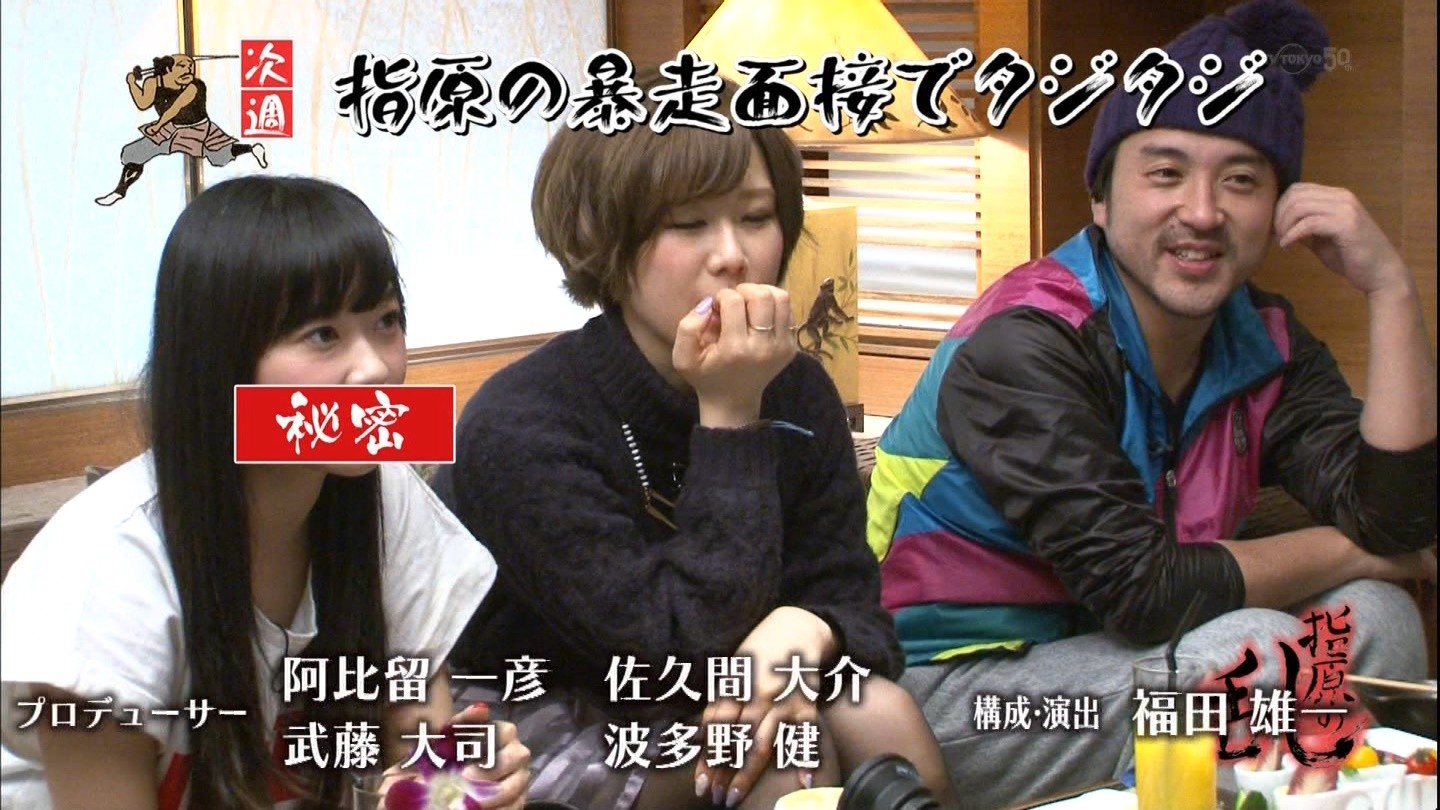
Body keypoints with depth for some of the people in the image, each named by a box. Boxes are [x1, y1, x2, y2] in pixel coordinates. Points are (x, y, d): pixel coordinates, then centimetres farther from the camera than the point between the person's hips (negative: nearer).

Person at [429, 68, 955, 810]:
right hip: (528, 727, -5)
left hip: (703, 706, 6)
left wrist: (802, 631, -32)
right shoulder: (520, 427, -24)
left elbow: (847, 596, -8)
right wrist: (730, 422, -29)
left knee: (871, 710, -21)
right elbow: (681, 650, -28)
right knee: (782, 741, -26)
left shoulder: (795, 390, -3)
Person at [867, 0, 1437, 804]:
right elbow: (1143, 589, -26)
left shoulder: (1268, 342, 1)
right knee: (1259, 649, -24)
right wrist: (1353, 549, -12)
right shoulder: (1024, 347, -21)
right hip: (955, 688, -7)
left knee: (1373, 618, -5)